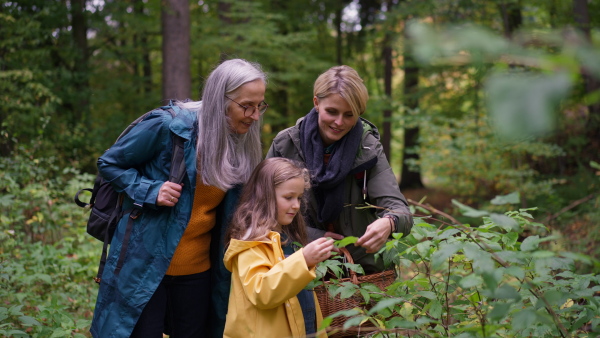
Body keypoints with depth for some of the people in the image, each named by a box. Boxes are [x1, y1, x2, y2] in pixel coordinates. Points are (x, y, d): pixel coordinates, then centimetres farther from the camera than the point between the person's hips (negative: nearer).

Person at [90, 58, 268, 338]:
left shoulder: (242, 146, 2)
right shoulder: (168, 125, -15)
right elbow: (109, 163, -3)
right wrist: (150, 191, -18)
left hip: (198, 270, 5)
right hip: (146, 264, -5)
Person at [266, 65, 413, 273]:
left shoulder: (368, 149, -4)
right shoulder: (285, 145, -4)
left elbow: (398, 208, -14)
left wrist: (388, 224, -38)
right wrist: (313, 237, -13)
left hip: (363, 266, 1)